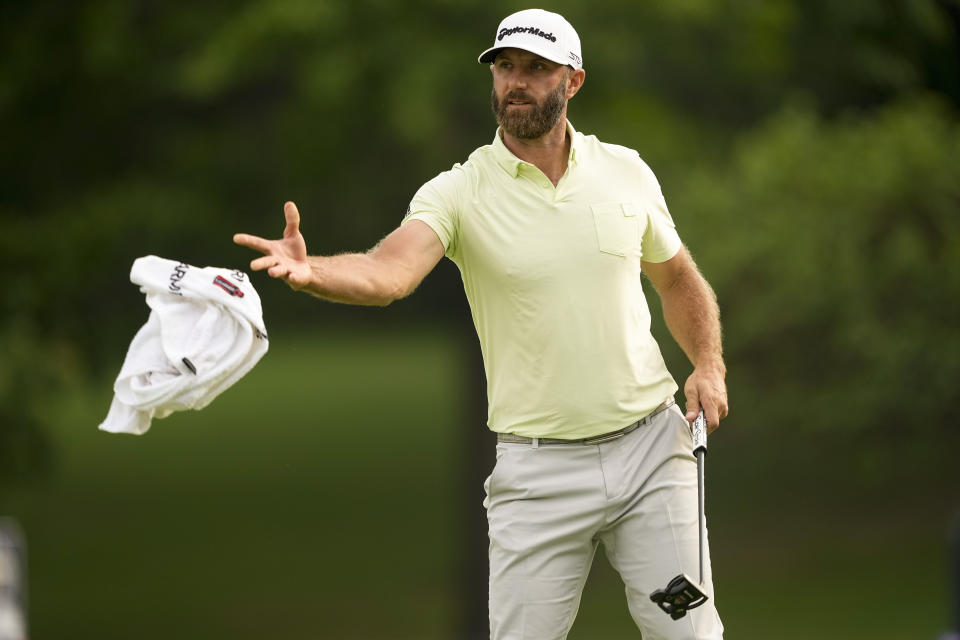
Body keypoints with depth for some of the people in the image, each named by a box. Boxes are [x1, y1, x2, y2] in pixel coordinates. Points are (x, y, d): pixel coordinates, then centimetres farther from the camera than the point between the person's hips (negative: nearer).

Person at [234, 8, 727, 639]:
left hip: (649, 445, 2)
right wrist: (311, 271, -48)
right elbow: (389, 271, -27)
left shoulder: (626, 173, 4)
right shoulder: (459, 193, -7)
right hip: (538, 468, -2)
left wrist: (709, 366, 3)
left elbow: (678, 279, 20)